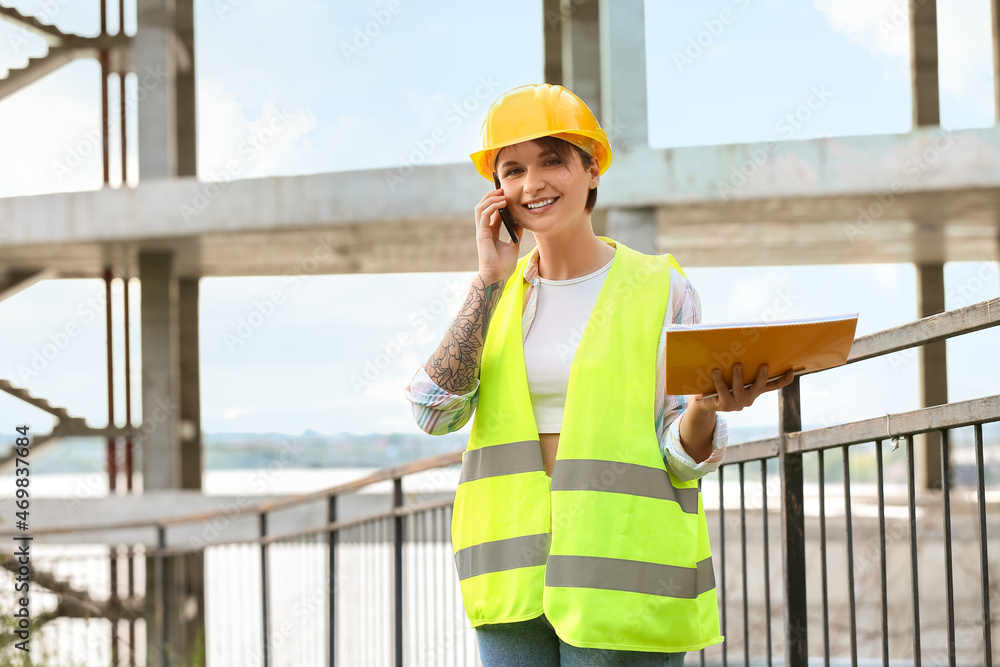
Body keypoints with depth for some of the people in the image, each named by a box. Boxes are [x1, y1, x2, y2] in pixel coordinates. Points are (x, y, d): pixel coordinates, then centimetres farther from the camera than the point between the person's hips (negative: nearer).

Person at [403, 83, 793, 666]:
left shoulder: (661, 289, 0)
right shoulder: (497, 296, 10)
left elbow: (684, 457, -1)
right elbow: (434, 413, -4)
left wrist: (706, 407, -24)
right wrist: (491, 280, -6)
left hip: (624, 571, -3)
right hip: (514, 569, 3)